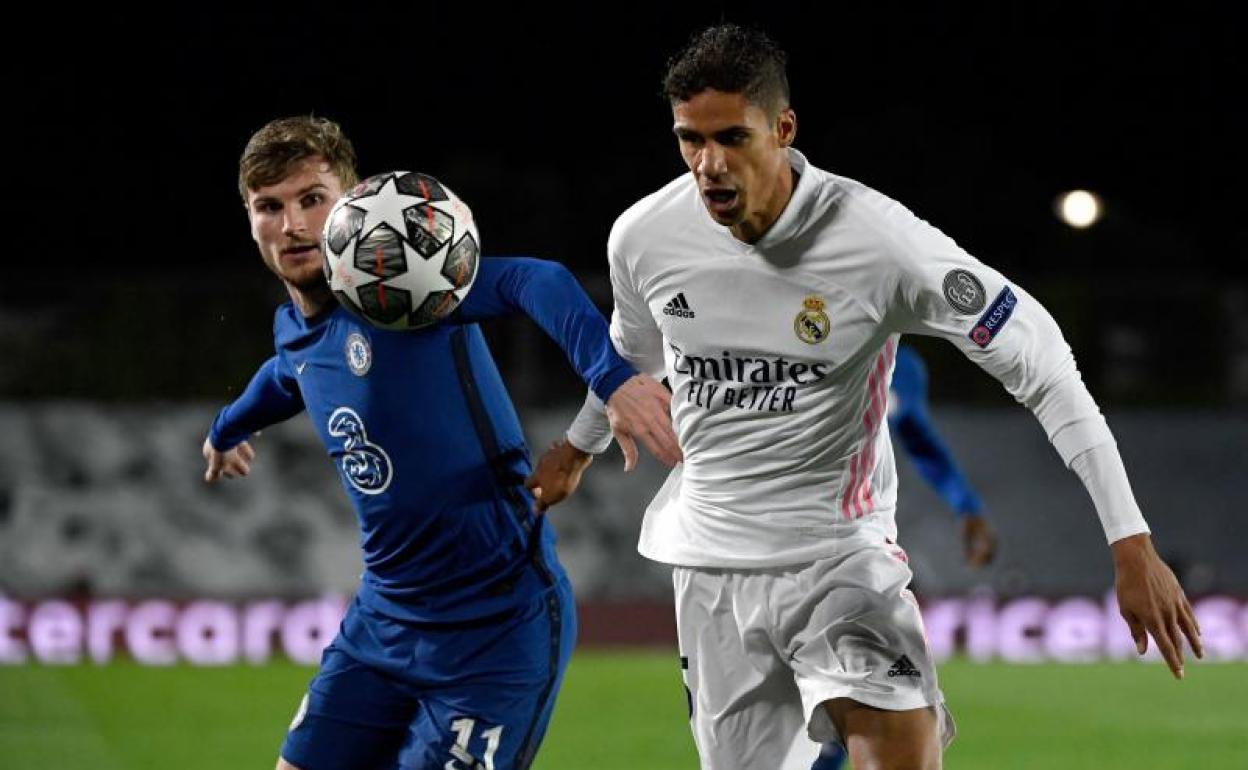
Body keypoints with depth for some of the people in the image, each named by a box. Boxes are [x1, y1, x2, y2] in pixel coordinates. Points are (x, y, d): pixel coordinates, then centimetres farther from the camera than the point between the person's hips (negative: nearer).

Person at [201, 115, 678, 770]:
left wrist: (610, 374, -51)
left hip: (497, 625, -8)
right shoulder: (295, 333, 7)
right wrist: (228, 428, 53)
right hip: (385, 616, 8)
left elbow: (531, 282, -34)